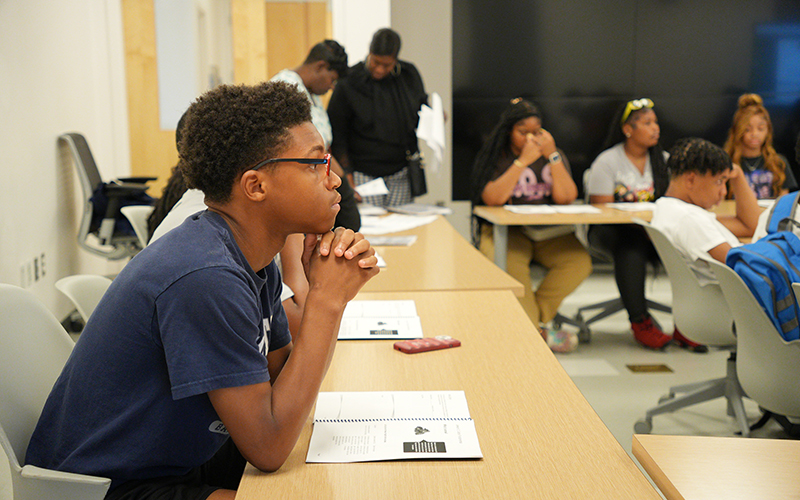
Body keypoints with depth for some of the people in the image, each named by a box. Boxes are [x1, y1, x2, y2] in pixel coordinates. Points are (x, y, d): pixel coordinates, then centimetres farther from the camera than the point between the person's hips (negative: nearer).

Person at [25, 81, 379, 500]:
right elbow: (269, 449, -26)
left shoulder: (251, 259, -1)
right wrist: (327, 299, -25)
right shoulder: (205, 278, -30)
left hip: (182, 459, 9)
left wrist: (326, 291, -11)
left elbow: (283, 380, 4)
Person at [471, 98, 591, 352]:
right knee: (510, 266, -36)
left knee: (580, 262, -26)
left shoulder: (555, 155, 13)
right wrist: (523, 160, -14)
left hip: (549, 233, 3)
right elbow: (492, 198, -15)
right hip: (505, 232, -3)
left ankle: (536, 320, -12)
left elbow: (566, 198, -3)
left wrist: (552, 156, -8)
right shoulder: (496, 157, 4)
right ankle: (538, 331, -20)